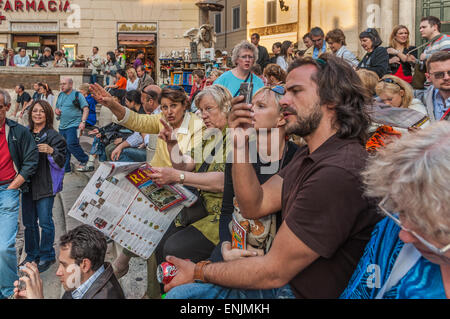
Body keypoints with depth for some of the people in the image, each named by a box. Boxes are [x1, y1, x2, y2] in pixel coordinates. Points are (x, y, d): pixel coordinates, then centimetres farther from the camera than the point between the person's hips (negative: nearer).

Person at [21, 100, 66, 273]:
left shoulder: (53, 136, -5)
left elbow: (61, 161, -10)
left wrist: (51, 151, -27)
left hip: (45, 185, -5)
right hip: (27, 183, 5)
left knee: (45, 222, -2)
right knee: (29, 222, 12)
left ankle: (46, 256, 12)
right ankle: (32, 255, 26)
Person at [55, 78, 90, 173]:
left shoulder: (77, 95, -5)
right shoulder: (60, 95, 16)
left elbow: (86, 109, -10)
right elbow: (57, 107, 27)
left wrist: (83, 122, -21)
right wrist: (56, 110, 2)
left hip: (73, 126, -7)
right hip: (62, 127, 7)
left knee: (71, 144, -19)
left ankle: (84, 160, 2)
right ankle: (65, 168, 17)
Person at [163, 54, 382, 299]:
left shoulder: (339, 172, -26)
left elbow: (274, 272, -23)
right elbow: (254, 206, 5)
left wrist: (199, 272, -10)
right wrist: (240, 143, -7)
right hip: (287, 282, 8)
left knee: (182, 292, -9)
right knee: (180, 293, 0)